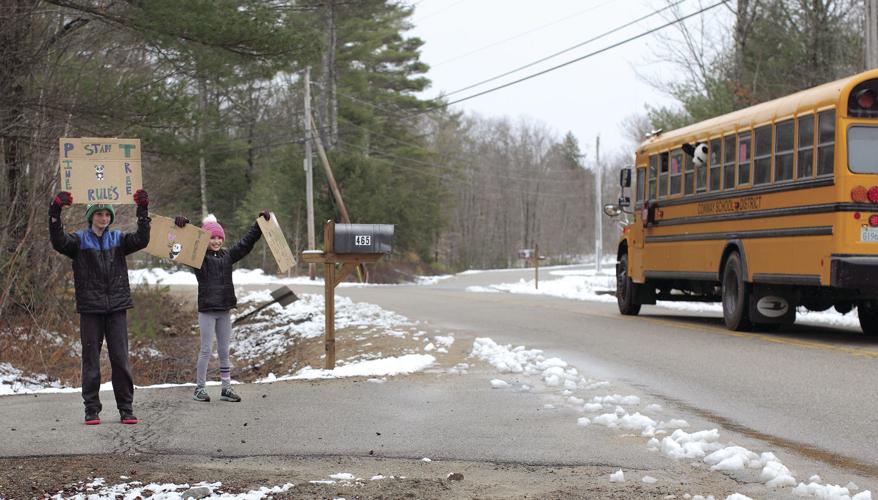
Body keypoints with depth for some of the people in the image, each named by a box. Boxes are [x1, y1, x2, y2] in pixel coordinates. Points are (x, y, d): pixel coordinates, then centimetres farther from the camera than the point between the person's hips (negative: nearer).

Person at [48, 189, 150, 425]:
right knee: (91, 359, 2)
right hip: (90, 308, -1)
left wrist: (143, 210, -15)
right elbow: (58, 241, -15)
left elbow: (141, 240, -6)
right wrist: (55, 210, -26)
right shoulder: (79, 240, 4)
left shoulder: (118, 239, 10)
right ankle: (91, 409, 9)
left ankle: (126, 408, 7)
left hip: (117, 308, 1)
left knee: (120, 359, 2)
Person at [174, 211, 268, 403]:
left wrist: (260, 224, 14)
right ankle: (200, 388, 7)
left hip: (224, 310, 5)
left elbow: (246, 242, 16)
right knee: (206, 350, -2)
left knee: (224, 351, 10)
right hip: (207, 310, -5)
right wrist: (181, 225, -35)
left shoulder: (228, 256, 11)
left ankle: (226, 388, 15)